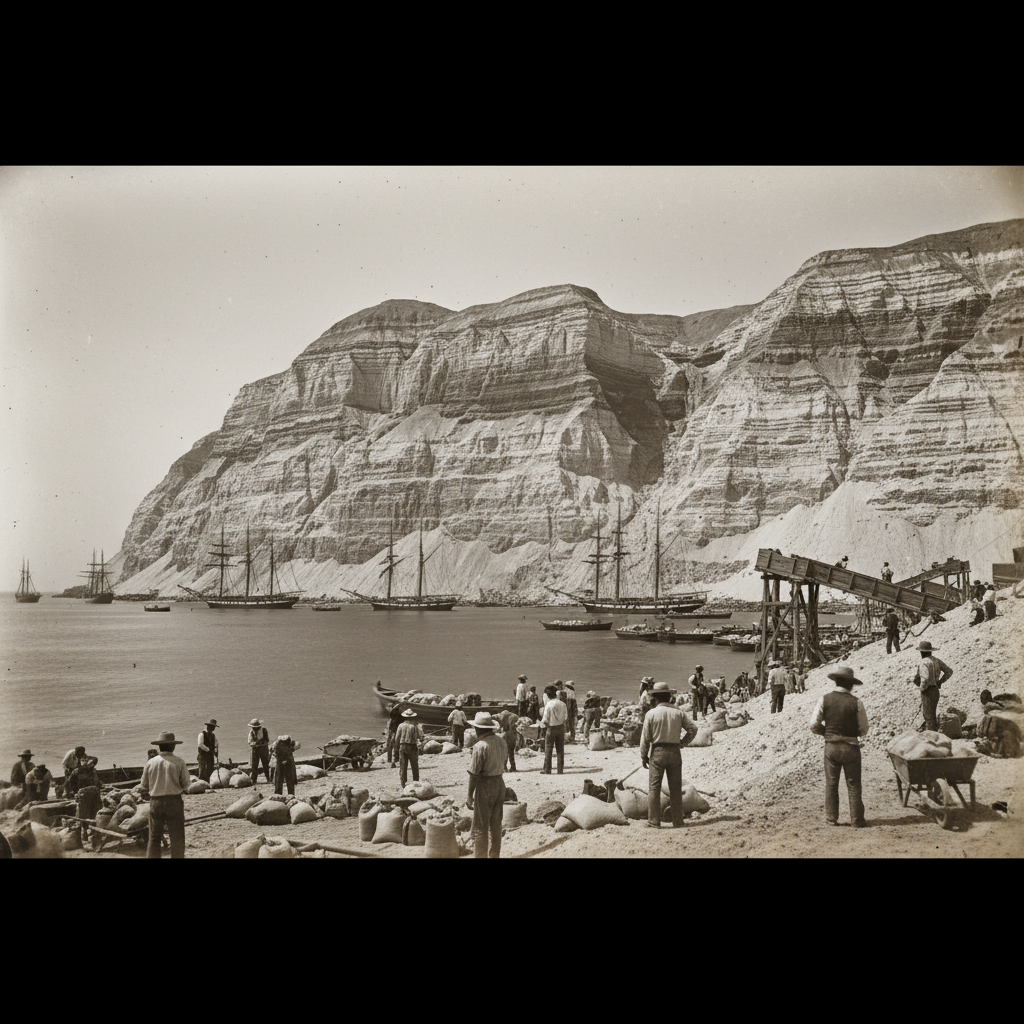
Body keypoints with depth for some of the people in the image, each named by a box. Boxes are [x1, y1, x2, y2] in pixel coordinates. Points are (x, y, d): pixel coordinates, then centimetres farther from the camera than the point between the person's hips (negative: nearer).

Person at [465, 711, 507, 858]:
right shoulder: (501, 741, 2)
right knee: (496, 824, 18)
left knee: (480, 826, 3)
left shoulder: (480, 746, -19)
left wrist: (470, 795, -11)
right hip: (499, 782, 8)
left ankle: (480, 855, 7)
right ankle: (495, 854, 27)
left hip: (485, 785, -7)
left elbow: (474, 773, -18)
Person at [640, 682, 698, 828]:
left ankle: (654, 822, 0)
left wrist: (643, 756, 4)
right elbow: (693, 729, -2)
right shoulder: (678, 713, 2)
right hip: (675, 753, 3)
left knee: (654, 788, 3)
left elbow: (645, 737, -5)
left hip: (657, 752, -3)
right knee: (676, 789, 10)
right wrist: (683, 742, 10)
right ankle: (677, 822, 13)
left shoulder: (651, 714, -6)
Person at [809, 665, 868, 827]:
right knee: (853, 784, 10)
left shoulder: (825, 699, -8)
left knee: (831, 783, 13)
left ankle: (831, 818, 19)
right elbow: (864, 730, -4)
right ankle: (856, 820, 14)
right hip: (851, 746, -1)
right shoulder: (856, 703, -11)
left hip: (831, 746, 1)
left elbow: (814, 725, -7)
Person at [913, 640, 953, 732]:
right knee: (931, 715, 19)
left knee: (929, 717, -3)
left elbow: (925, 678, -29)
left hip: (928, 692, -9)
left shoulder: (924, 662, -17)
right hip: (936, 691, 9)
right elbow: (949, 671, 15)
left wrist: (922, 688, -12)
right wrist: (939, 682, 13)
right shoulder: (936, 660, 10)